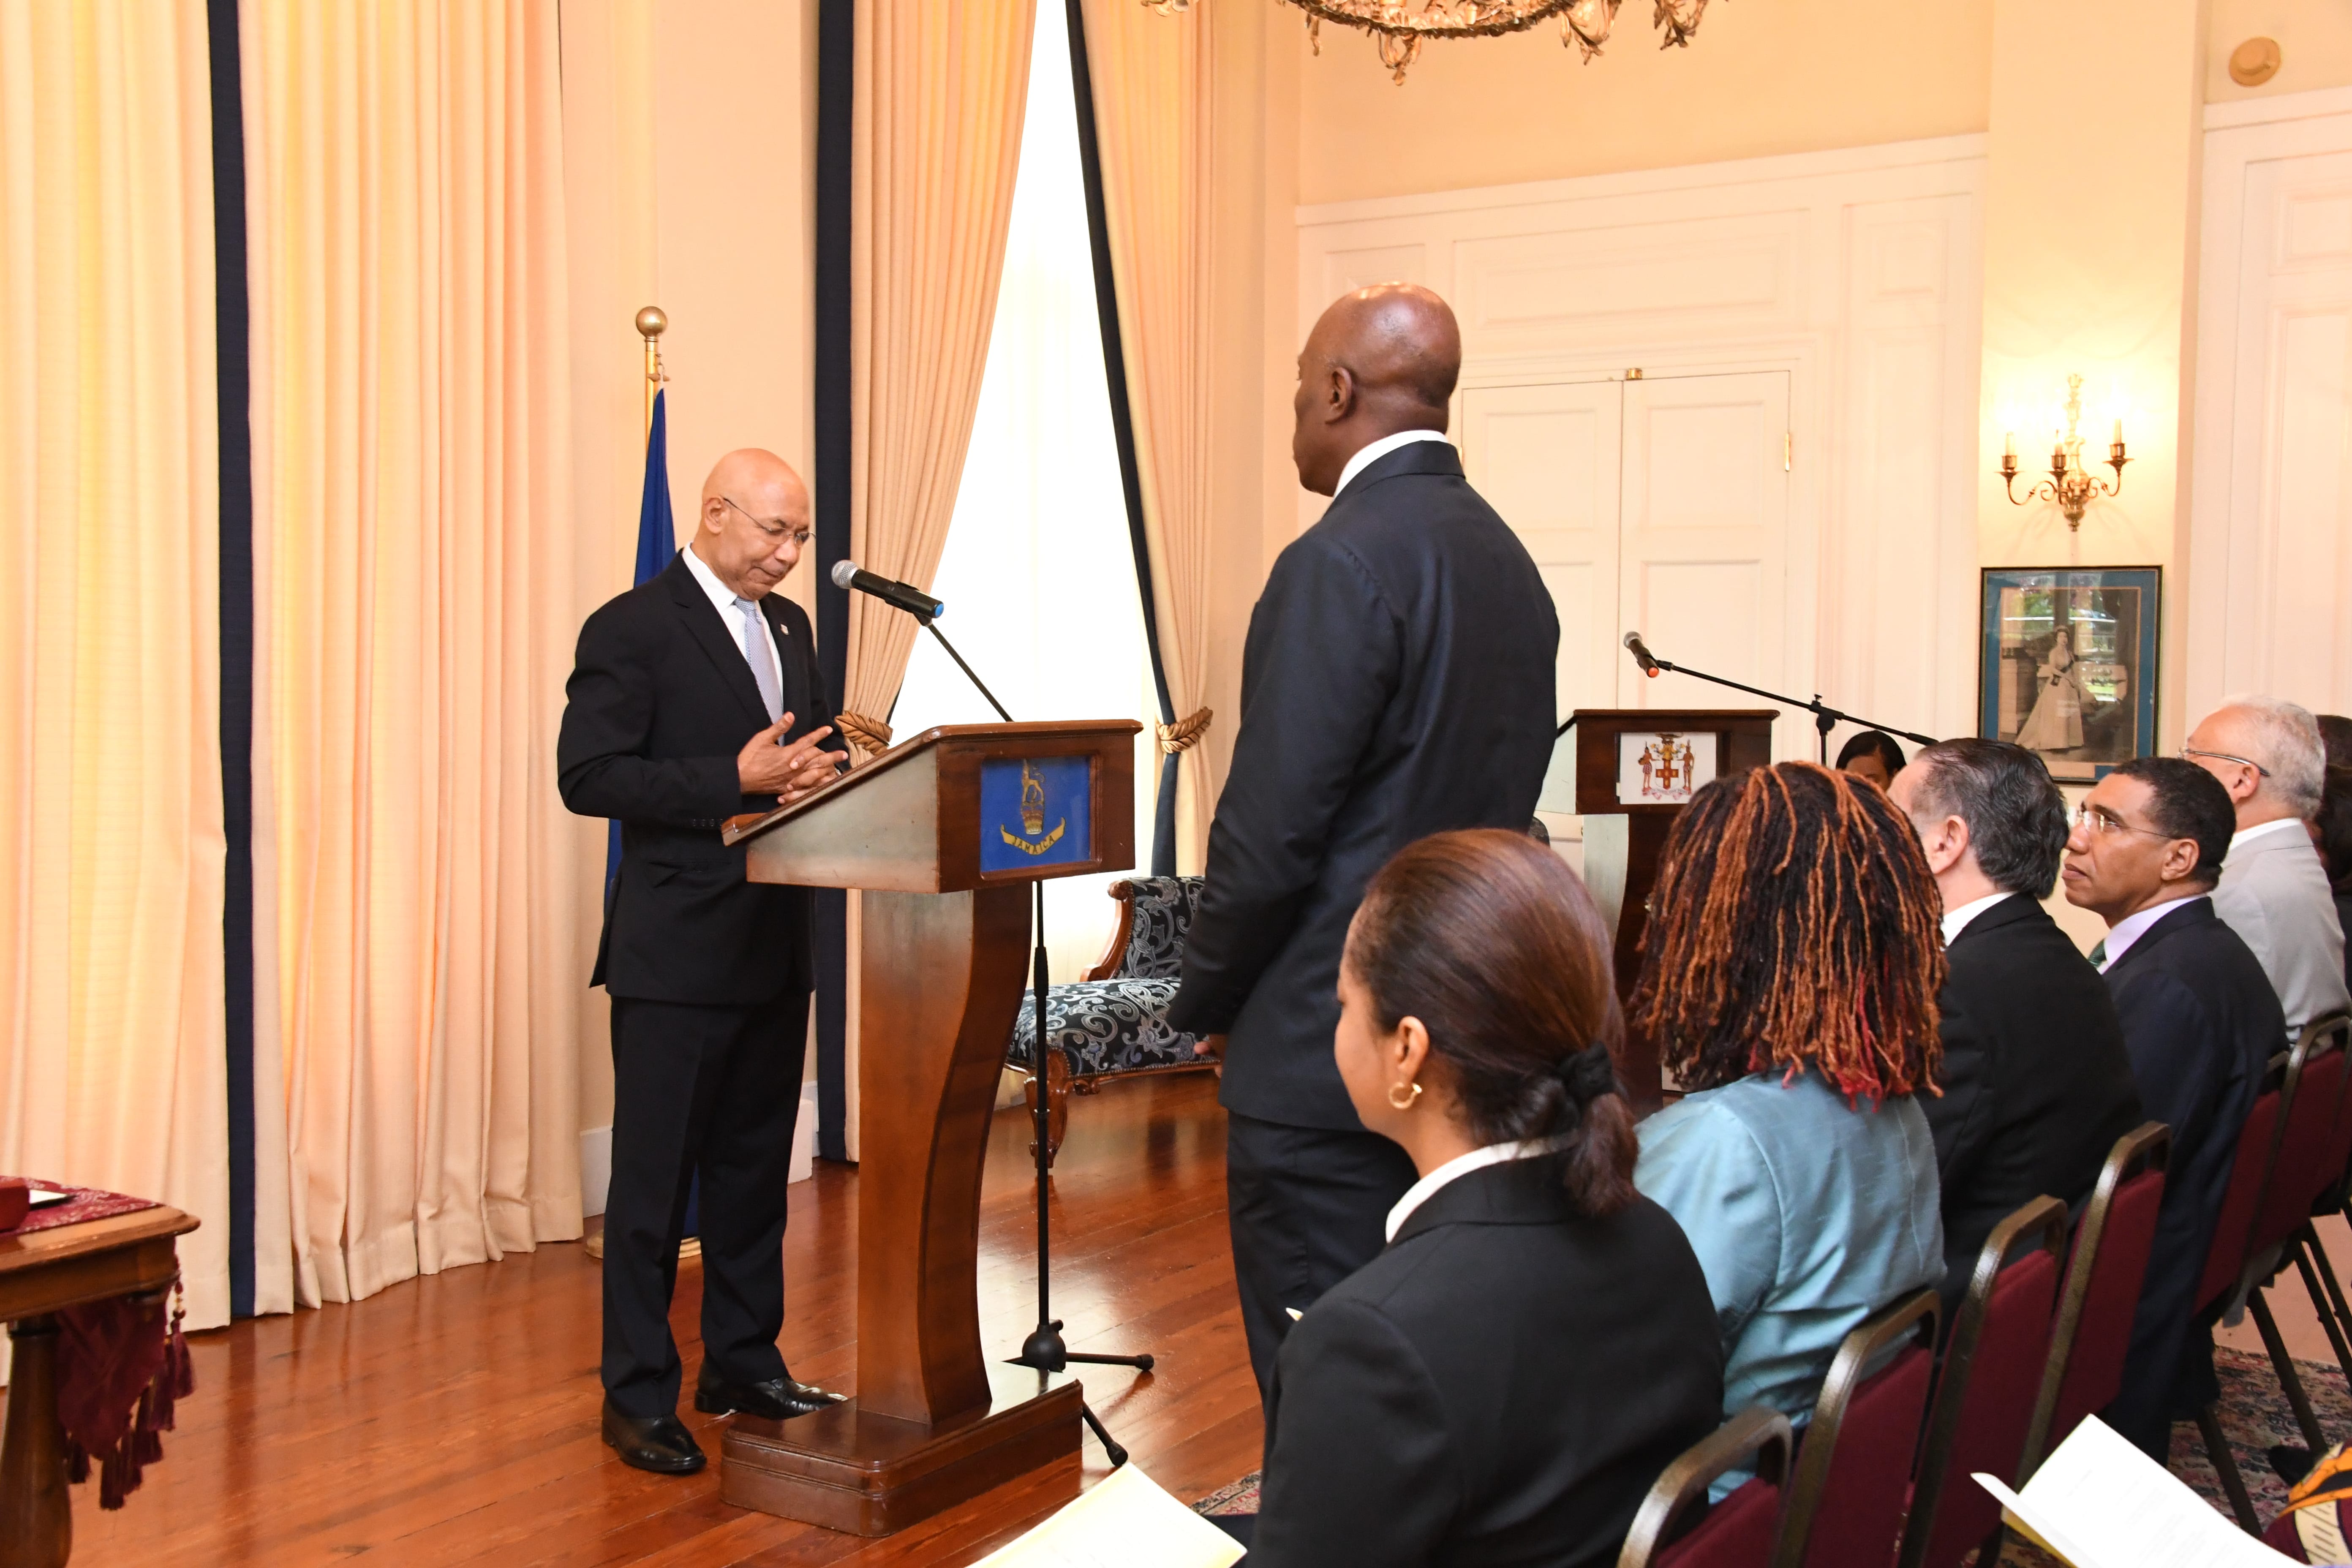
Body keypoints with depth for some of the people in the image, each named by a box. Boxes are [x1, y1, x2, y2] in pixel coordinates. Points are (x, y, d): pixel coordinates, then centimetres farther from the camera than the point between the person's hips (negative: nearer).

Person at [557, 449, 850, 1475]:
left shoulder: (791, 626, 14)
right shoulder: (632, 629, -9)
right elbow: (587, 776, -16)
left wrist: (819, 769, -4)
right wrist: (735, 781, -22)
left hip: (775, 942, 7)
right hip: (676, 951, -7)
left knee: (754, 1167, 16)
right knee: (653, 1179, 2)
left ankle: (744, 1365, 28)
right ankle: (639, 1396, 12)